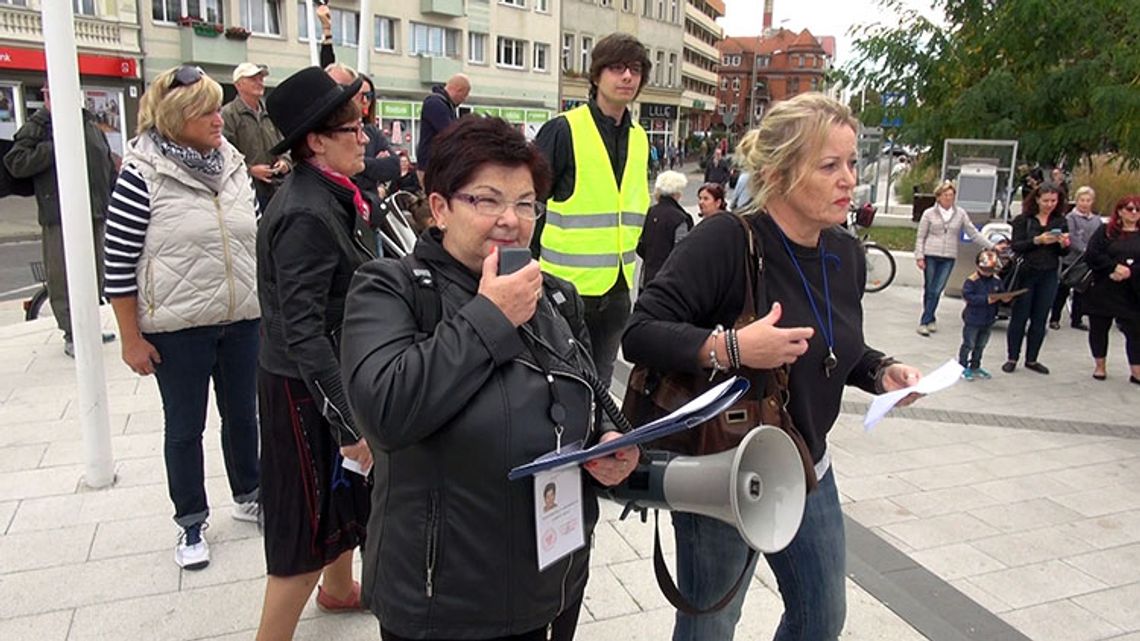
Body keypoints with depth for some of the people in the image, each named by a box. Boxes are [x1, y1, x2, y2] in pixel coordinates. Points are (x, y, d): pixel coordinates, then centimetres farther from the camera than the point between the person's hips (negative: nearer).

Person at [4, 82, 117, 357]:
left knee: (95, 275, 12)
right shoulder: (37, 127, 0)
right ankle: (72, 335, 5)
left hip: (96, 214, 5)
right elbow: (16, 163, -11)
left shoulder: (92, 126, 16)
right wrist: (56, 146, -15)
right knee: (64, 278, -3)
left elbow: (110, 170, 21)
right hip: (59, 218, -5)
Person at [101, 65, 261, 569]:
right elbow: (118, 263, -10)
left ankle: (249, 497, 37)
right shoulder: (142, 175, -12)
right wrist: (131, 339, -10)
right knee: (184, 427, 10)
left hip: (242, 320, 5)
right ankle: (191, 523, 27)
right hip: (177, 329, -4)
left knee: (242, 414, 17)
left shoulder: (232, 165, 4)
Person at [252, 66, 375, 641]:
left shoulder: (332, 199, 4)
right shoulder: (306, 215, -25)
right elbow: (302, 331, -27)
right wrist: (350, 423, -26)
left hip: (336, 373, 10)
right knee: (311, 523, 3)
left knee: (346, 492, 26)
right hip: (306, 386, -10)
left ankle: (338, 589, 49)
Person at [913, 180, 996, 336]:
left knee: (937, 290, -7)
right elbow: (920, 237, 4)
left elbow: (974, 233, 10)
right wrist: (919, 256, -4)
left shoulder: (960, 214, 8)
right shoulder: (929, 213, 3)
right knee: (929, 290, 2)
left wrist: (992, 247, 4)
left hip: (948, 258, 1)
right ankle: (931, 319, 14)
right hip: (930, 256, -1)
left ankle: (925, 322, -1)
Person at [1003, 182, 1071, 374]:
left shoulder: (1060, 221, 7)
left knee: (1040, 319, 7)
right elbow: (1015, 246, -10)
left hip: (1048, 276, 3)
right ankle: (1012, 358, 12)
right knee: (1019, 317, 3)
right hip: (1025, 274, -3)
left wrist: (1064, 245, -13)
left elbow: (1063, 253, 8)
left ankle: (1031, 359, 17)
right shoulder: (1023, 220, -2)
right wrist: (1037, 240, -22)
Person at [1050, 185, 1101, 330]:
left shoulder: (1097, 219, 8)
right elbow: (1072, 238, -18)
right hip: (1071, 259, -5)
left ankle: (1076, 319, 21)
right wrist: (1085, 250, -25)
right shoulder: (1071, 217, -8)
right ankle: (1054, 319, 12)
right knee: (1063, 290, 3)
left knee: (1081, 291, 12)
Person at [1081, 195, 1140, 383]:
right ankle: (1100, 366, 25)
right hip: (1102, 290, -1)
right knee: (1099, 328, 9)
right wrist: (1115, 267, -17)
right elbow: (1092, 256, -9)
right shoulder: (1105, 231, 3)